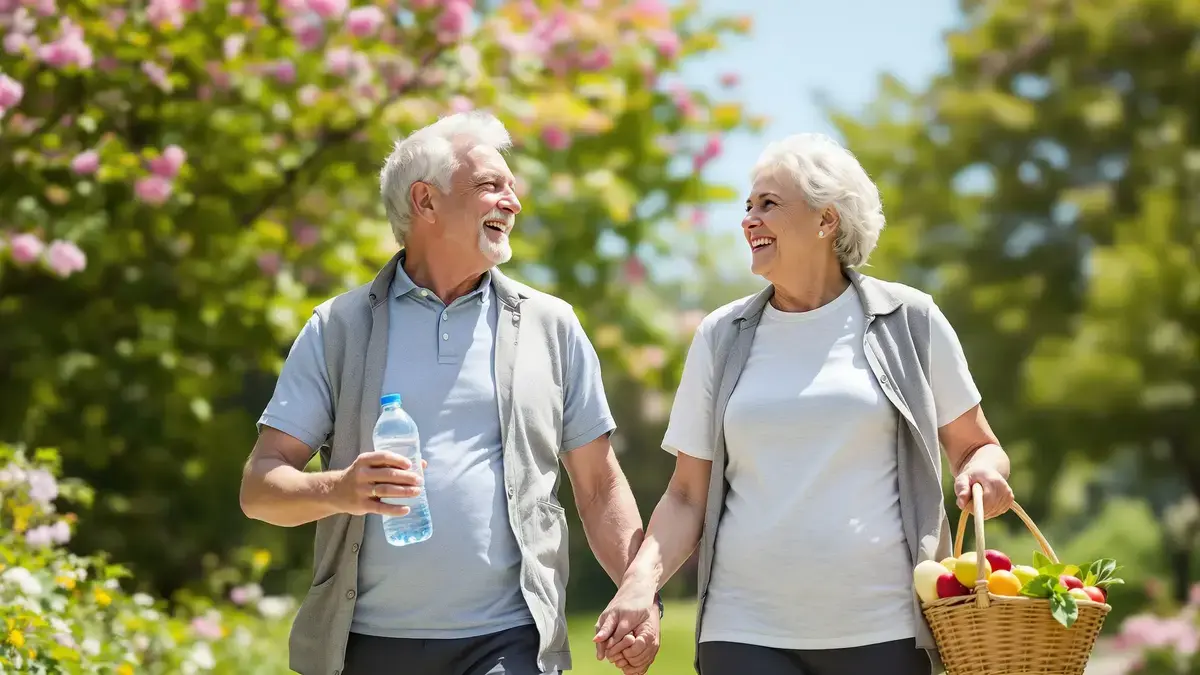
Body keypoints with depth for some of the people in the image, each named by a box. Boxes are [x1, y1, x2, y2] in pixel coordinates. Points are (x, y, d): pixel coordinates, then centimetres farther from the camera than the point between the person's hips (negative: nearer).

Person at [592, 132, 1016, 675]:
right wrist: (640, 583, -7)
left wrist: (983, 471, -10)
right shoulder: (722, 336, 9)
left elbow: (975, 447, 13)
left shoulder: (908, 321, 5)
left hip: (884, 631, -1)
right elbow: (687, 494, 10)